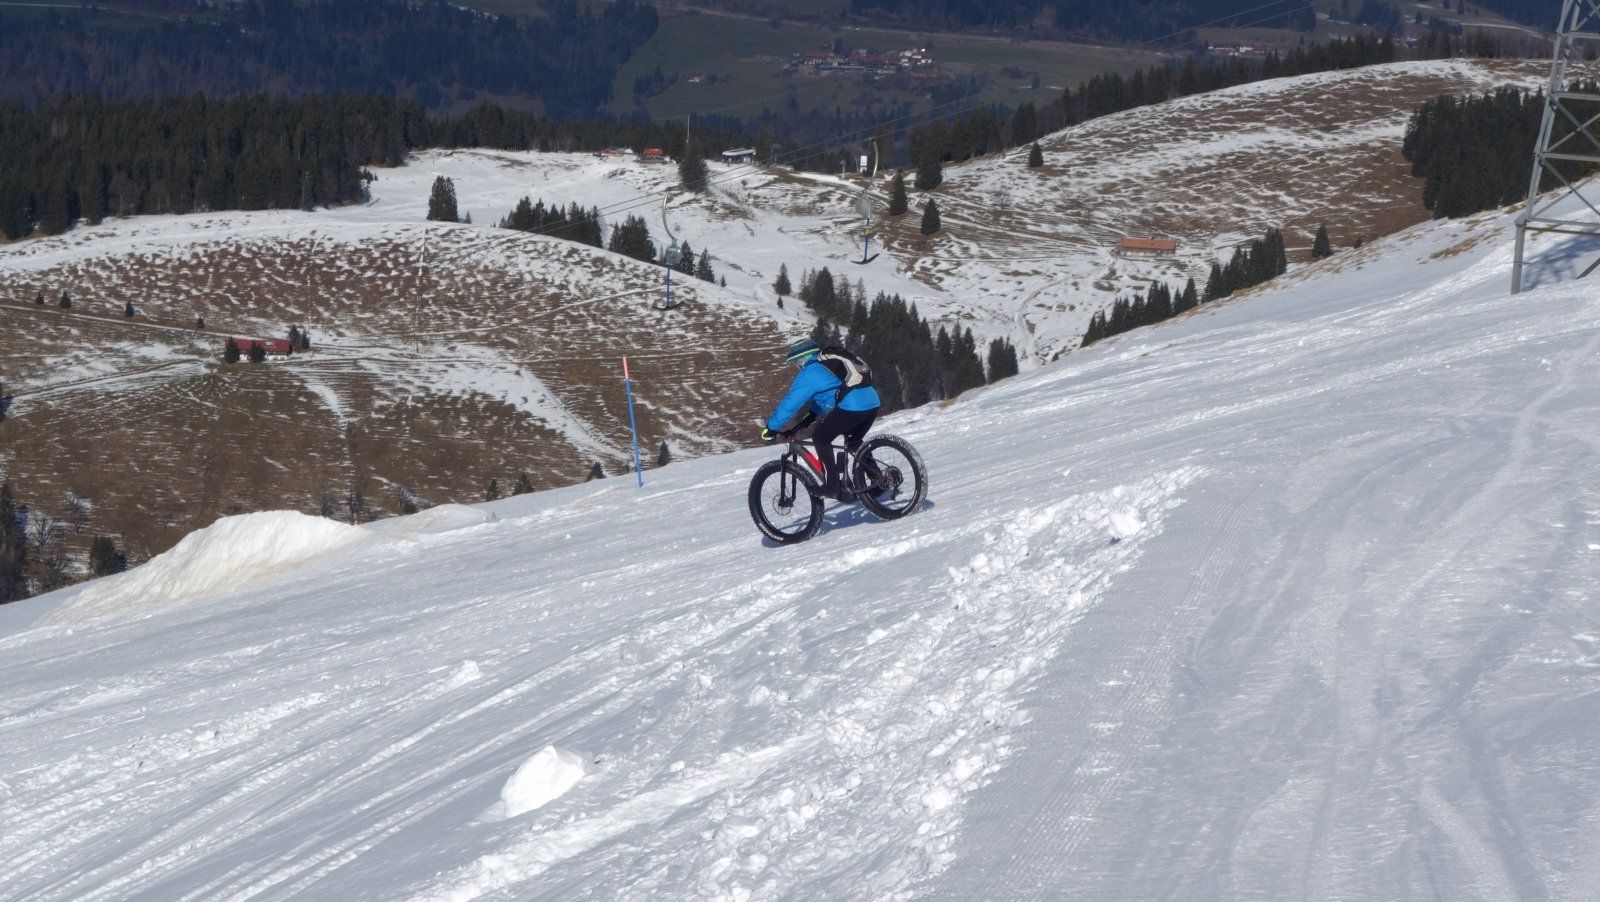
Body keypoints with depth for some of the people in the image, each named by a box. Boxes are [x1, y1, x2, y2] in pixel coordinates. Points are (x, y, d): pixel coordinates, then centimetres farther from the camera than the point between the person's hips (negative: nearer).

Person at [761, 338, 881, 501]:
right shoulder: (826, 365, 29)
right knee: (853, 443, 29)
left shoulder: (809, 373, 2)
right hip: (873, 403, 9)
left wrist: (771, 427, 4)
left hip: (851, 406, -9)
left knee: (820, 438, 4)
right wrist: (806, 420, 40)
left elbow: (790, 402, -1)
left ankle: (832, 485, -1)